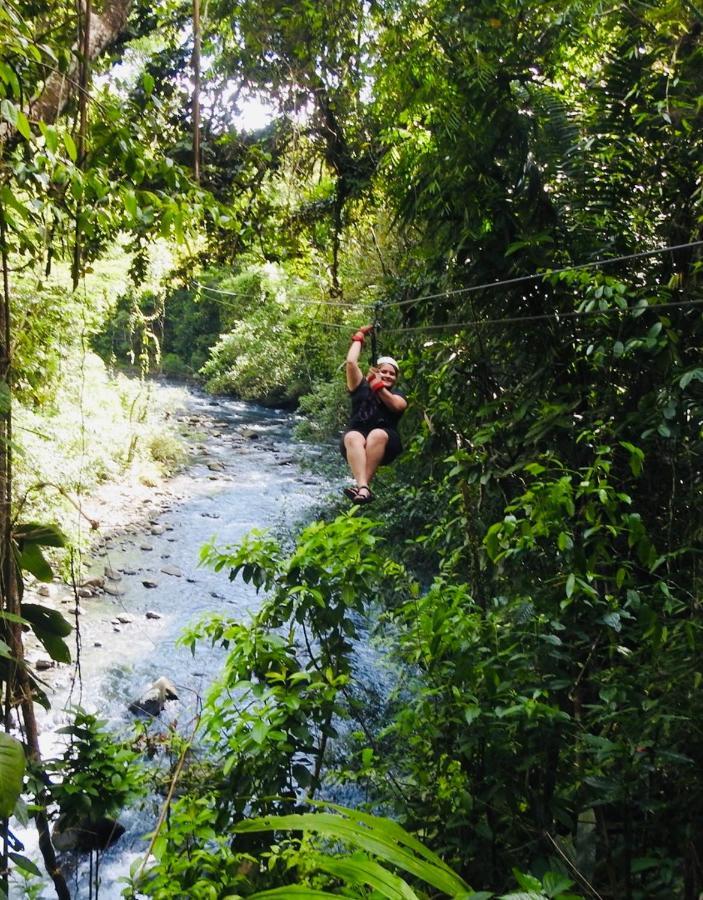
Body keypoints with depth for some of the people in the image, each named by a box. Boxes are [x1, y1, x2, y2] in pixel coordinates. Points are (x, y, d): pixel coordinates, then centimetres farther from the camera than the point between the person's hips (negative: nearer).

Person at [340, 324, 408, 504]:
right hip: (356, 442, 0)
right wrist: (359, 337, 16)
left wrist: (378, 386, -4)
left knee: (378, 435, -35)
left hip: (385, 445, 0)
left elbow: (397, 405, -8)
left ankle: (363, 486, -45)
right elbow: (351, 362, 4)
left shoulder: (397, 394, 17)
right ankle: (363, 488, -55)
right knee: (352, 436, -35)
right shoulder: (362, 388, 15)